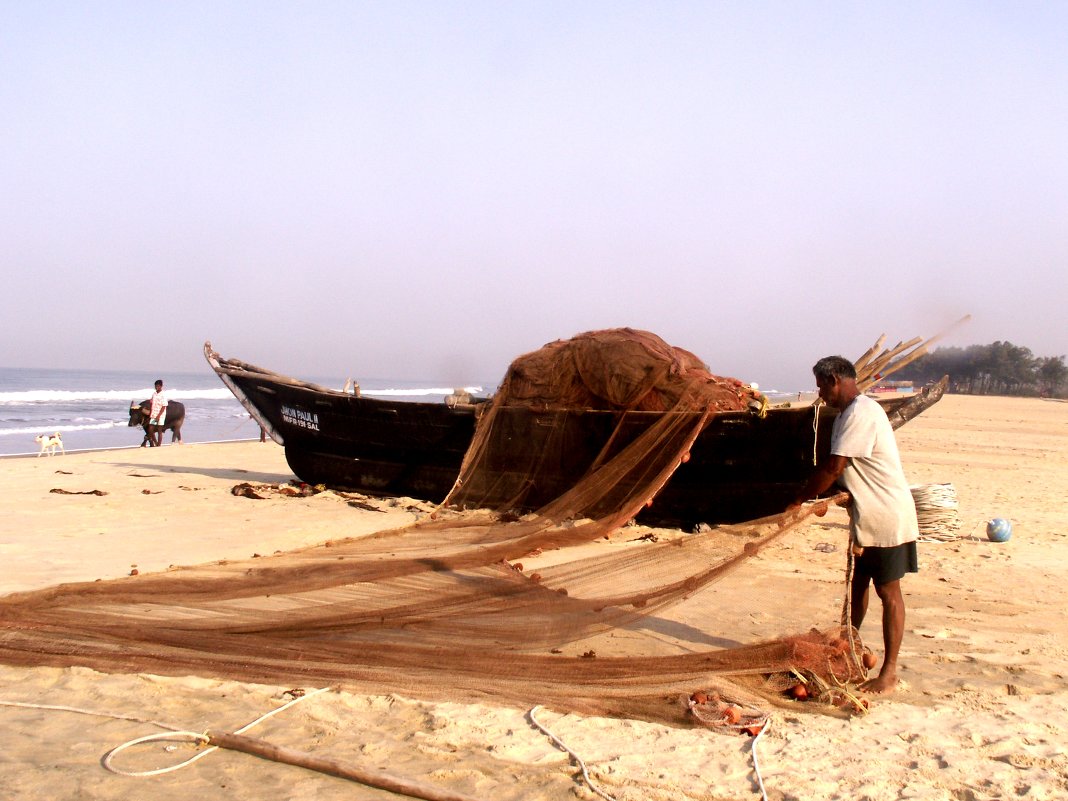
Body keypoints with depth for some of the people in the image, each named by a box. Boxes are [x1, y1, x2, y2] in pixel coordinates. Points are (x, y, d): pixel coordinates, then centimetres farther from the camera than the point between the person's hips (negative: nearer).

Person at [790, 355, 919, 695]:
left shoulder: (861, 413, -22)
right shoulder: (849, 412, 11)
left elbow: (833, 468, -24)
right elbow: (837, 468, 14)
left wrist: (800, 500, -15)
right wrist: (814, 497, 2)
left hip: (887, 517, -10)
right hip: (867, 515, 10)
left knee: (888, 591, -1)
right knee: (859, 583, 18)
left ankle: (889, 673, 8)